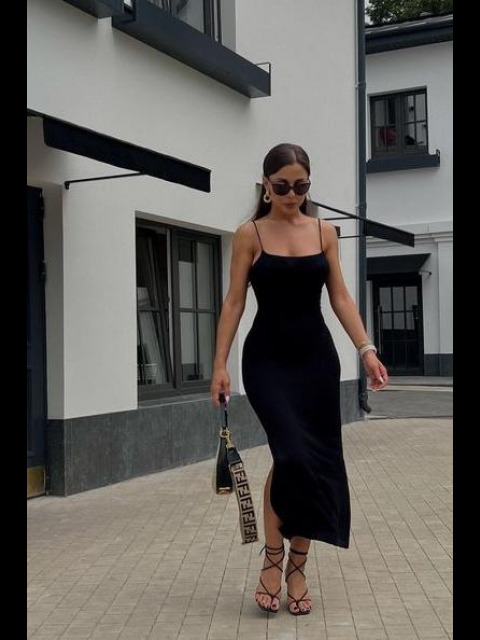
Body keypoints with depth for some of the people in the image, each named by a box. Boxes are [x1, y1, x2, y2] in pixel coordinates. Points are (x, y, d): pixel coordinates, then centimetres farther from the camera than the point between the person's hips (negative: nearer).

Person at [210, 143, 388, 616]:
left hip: (316, 356, 4)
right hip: (267, 358, -3)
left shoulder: (324, 232, 7)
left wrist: (366, 349, -4)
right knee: (292, 454, -19)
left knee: (318, 461, 5)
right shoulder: (249, 235, -1)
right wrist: (219, 364, -9)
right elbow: (234, 302, -3)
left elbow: (340, 298, 7)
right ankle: (273, 558, 2)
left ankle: (298, 568, 20)